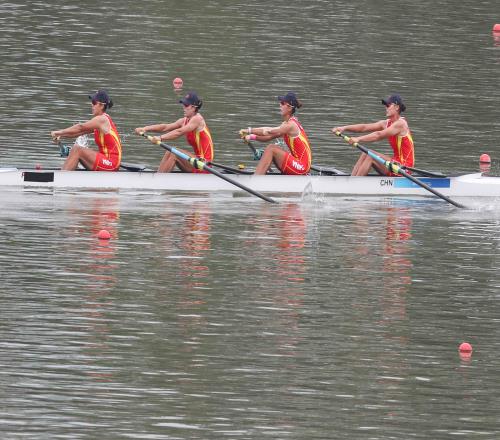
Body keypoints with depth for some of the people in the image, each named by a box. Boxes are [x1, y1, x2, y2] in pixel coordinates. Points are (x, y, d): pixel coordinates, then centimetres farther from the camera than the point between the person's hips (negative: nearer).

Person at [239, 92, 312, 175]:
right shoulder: (286, 124, 13)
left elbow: (269, 131, -24)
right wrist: (252, 137, -4)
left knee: (271, 149, -15)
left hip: (302, 166, -9)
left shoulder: (291, 125, -16)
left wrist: (249, 130, -21)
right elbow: (269, 137, 10)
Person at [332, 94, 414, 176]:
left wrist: (358, 139, -32)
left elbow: (379, 135, -26)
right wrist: (344, 128, -7)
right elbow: (364, 127, 4)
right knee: (365, 154, 0)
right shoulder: (386, 123, 12)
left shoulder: (400, 124, -15)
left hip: (403, 167, -9)